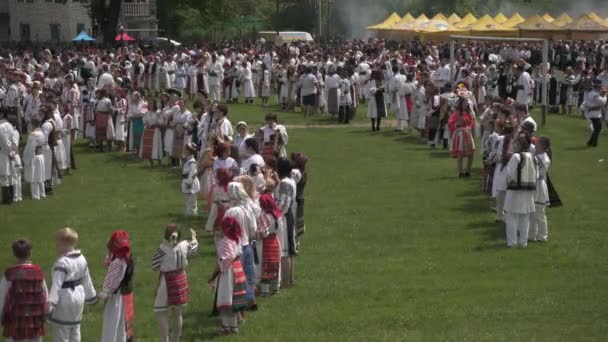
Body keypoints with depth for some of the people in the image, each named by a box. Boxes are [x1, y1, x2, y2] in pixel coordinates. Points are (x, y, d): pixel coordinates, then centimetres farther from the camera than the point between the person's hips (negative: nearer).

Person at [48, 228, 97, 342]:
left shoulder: (62, 263, -22)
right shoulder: (81, 259, 3)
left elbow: (57, 284, -28)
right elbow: (86, 280, 13)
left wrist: (51, 302, -32)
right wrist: (91, 296, 24)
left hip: (64, 299, -8)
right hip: (78, 296, 8)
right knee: (75, 329, 18)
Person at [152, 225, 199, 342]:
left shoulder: (163, 249, -20)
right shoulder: (184, 245, -6)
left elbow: (155, 267, -15)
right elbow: (194, 249, 18)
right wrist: (193, 237, 37)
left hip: (167, 283, -6)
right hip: (181, 280, 6)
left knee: (161, 313, 1)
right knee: (178, 314, 17)